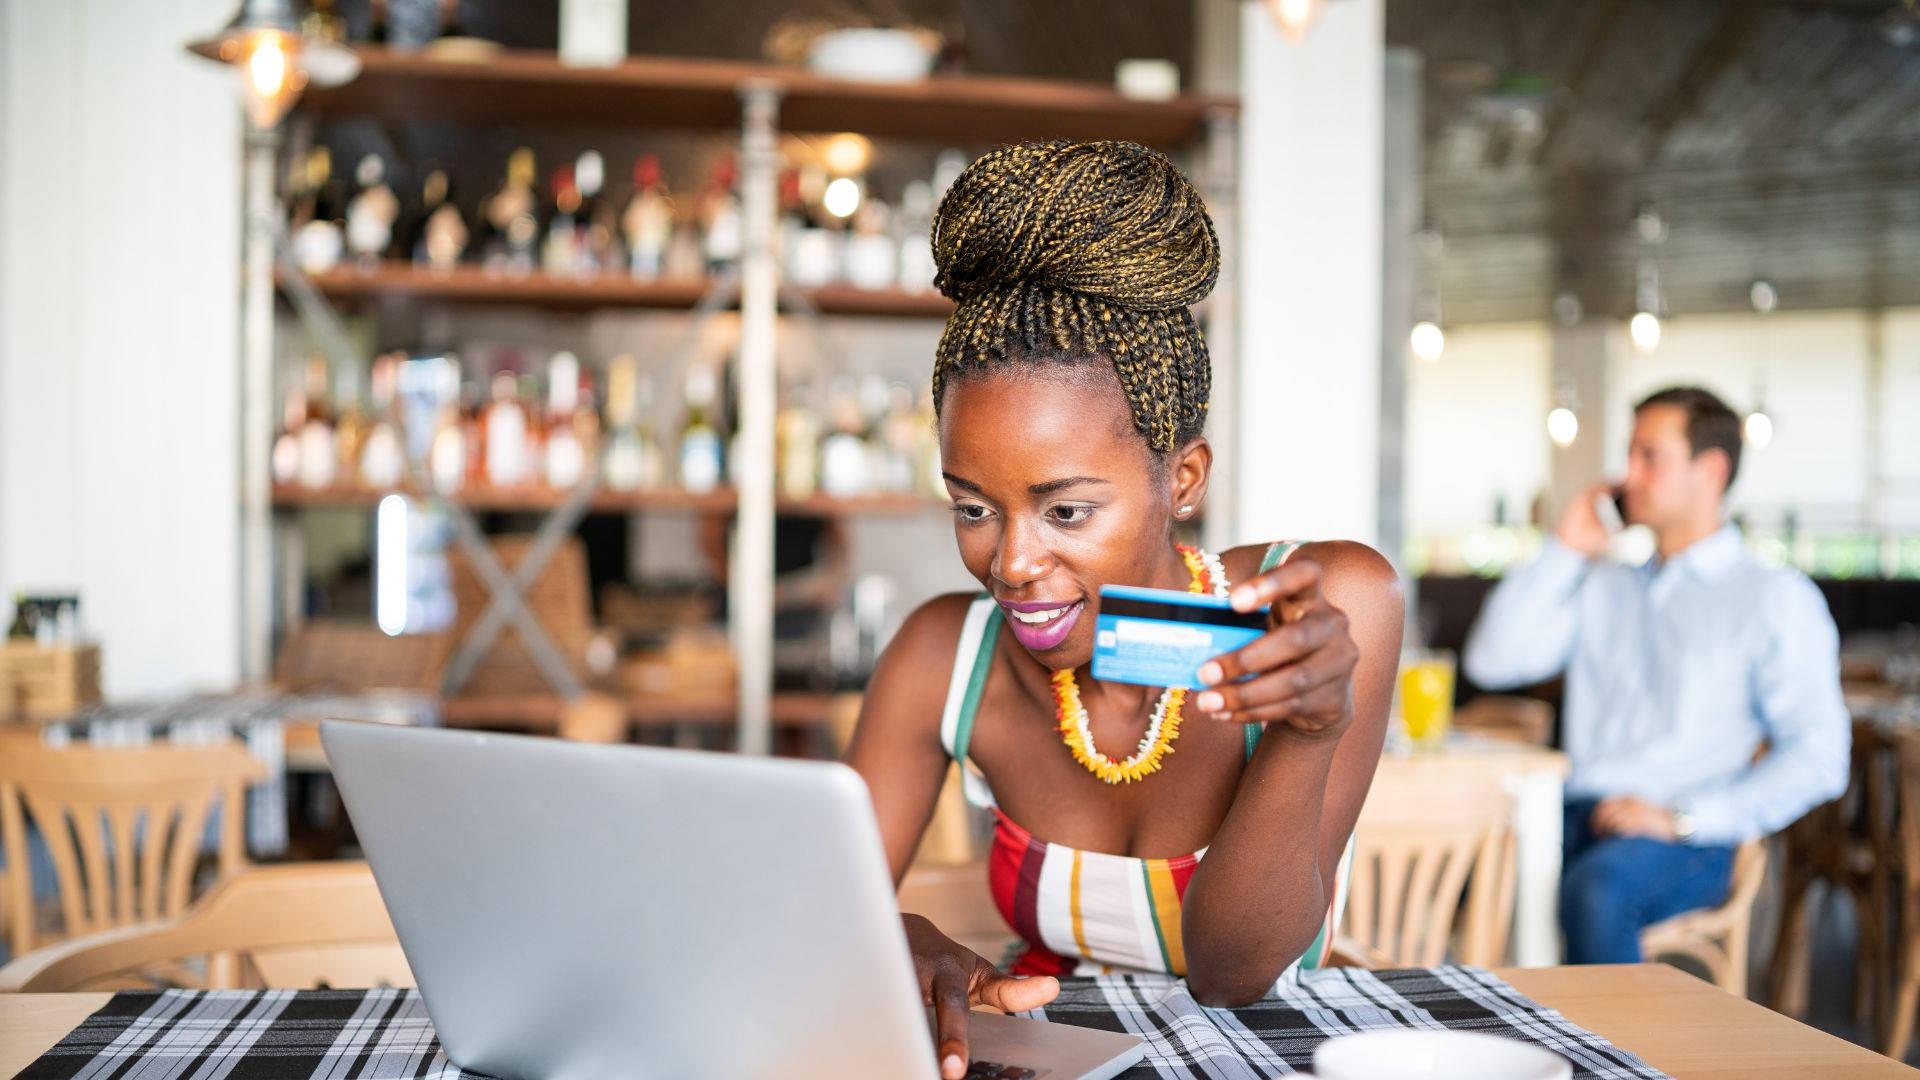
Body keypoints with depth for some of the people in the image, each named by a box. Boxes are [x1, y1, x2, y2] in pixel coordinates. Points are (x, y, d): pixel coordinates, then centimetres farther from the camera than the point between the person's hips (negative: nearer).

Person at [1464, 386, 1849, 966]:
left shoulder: (1776, 598, 6)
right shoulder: (1606, 586, 24)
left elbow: (1818, 759, -4)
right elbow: (1493, 661, 13)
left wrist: (1681, 818, -14)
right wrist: (1565, 549, 14)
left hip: (1686, 843, -4)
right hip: (1572, 815, 4)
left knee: (1595, 888, -38)